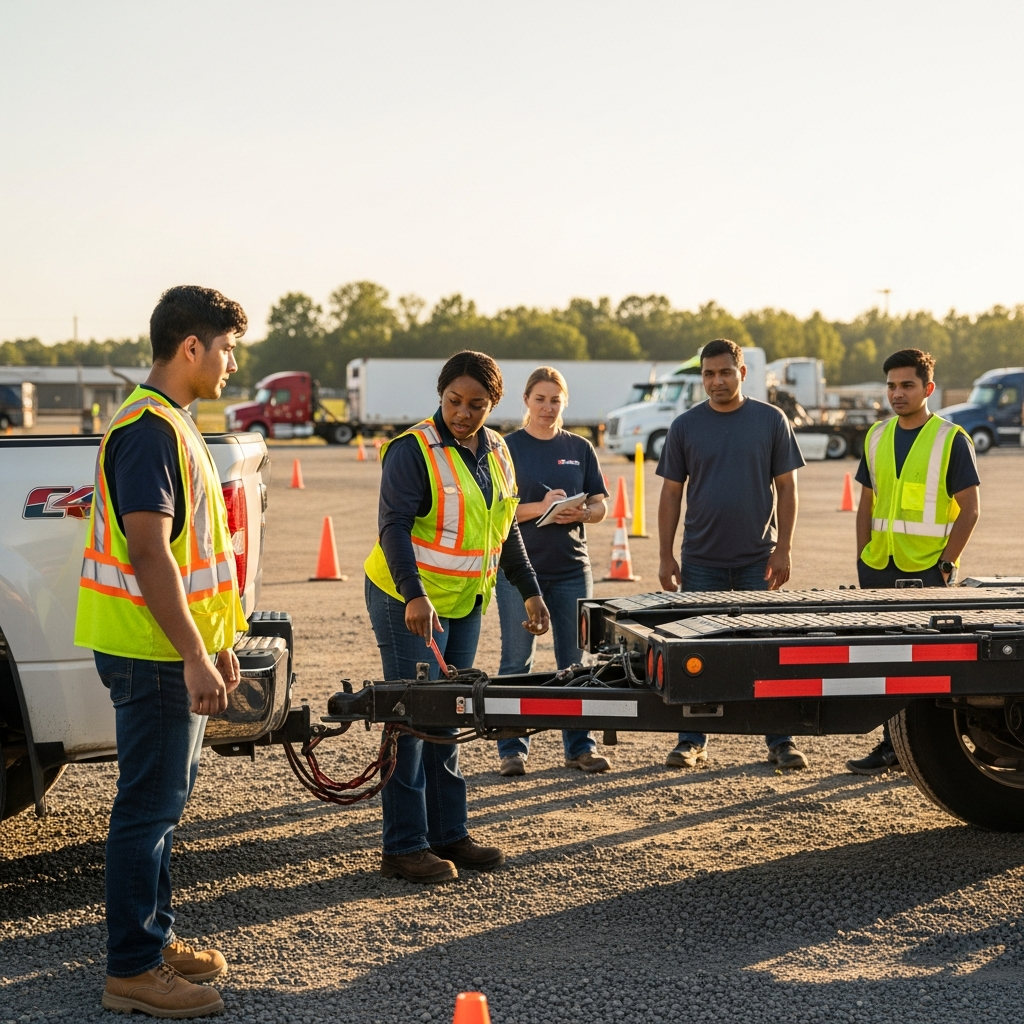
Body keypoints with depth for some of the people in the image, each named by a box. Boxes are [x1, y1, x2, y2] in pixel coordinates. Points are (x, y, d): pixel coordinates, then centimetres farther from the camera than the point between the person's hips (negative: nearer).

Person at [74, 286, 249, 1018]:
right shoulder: (150, 429, -17)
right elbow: (148, 554, -24)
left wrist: (214, 644, 21)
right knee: (150, 806, -5)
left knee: (165, 799, 17)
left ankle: (156, 938, 28)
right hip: (155, 653, -10)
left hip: (176, 651, 10)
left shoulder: (170, 424, 16)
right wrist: (194, 656, -25)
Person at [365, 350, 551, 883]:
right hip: (409, 604, -7)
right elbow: (394, 527, -22)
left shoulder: (496, 453, 10)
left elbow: (506, 529, 20)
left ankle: (448, 834, 19)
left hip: (465, 604, 7)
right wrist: (415, 595, -34)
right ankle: (404, 846, -1)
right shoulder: (412, 451, -13)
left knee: (445, 720, 12)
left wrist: (530, 591, 18)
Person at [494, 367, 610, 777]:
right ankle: (512, 749, 8)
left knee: (575, 660, 7)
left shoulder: (580, 448, 9)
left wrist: (581, 513, -12)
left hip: (572, 566, 3)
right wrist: (540, 508, -19)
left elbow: (599, 505, 10)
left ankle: (579, 746, 15)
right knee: (516, 662, 1)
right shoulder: (508, 448, 0)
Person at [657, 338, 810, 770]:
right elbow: (670, 493, 6)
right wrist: (666, 556, 1)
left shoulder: (771, 421, 1)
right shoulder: (685, 426, 3)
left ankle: (780, 741, 10)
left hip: (758, 560, -1)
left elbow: (786, 487, 2)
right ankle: (692, 741, 13)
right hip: (701, 561, 1)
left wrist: (783, 548, -5)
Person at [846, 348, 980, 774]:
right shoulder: (876, 437, 10)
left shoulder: (951, 439, -5)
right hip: (880, 569, 5)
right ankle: (891, 747, 18)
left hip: (926, 570, -5)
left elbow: (969, 509, -6)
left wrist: (946, 565, -11)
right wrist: (863, 561, 8)